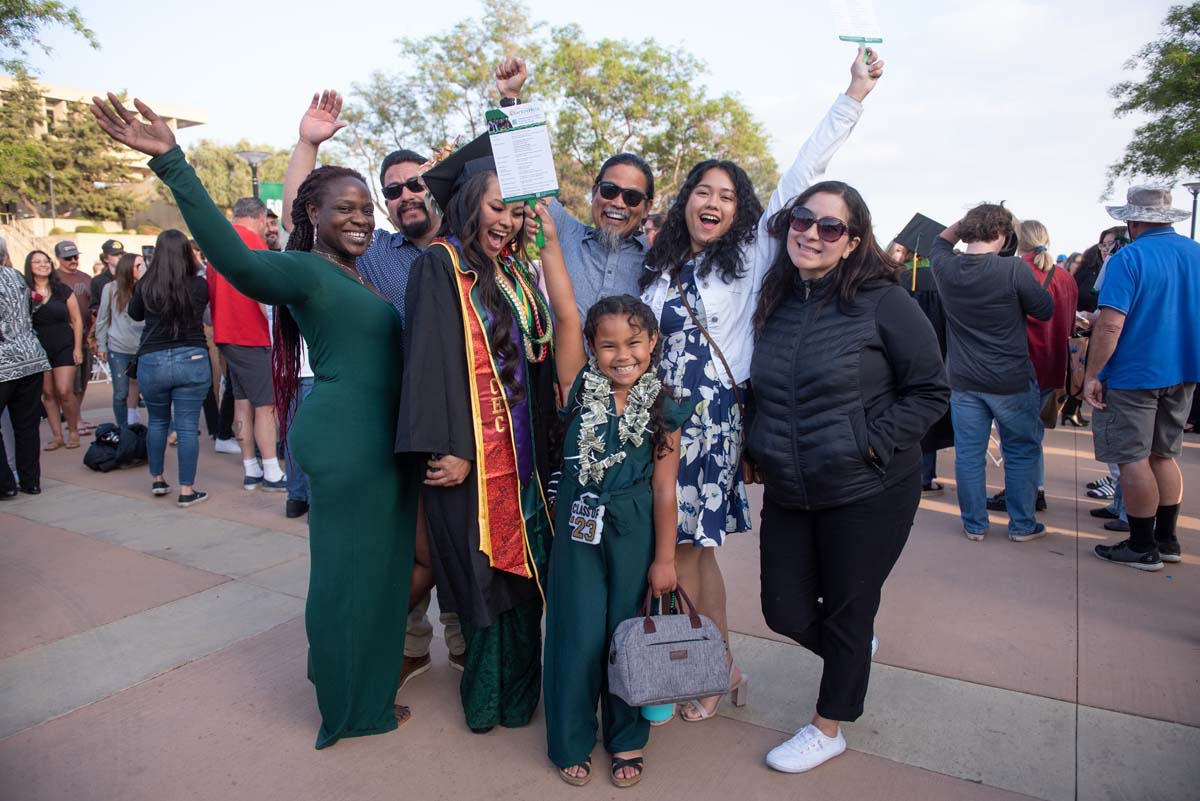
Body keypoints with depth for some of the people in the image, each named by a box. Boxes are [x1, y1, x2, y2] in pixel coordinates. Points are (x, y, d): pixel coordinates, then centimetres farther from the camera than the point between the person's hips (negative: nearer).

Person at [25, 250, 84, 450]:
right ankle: (57, 436, 12)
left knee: (64, 392, -8)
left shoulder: (63, 290, 0)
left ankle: (73, 432, 9)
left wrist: (77, 348, -1)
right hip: (38, 349, 2)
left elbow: (76, 319, 3)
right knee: (48, 394, 5)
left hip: (64, 347, -2)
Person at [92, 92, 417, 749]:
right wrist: (172, 163, -38)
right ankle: (352, 707, 22)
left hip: (380, 440, 9)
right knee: (348, 566, 4)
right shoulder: (302, 270, -14)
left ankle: (362, 680, 40)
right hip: (344, 440, -9)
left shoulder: (364, 271, 12)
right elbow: (233, 256, -30)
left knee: (379, 561, 20)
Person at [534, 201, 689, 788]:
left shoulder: (662, 408, -4)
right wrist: (549, 239, -18)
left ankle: (626, 739, 33)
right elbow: (566, 316, -15)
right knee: (577, 635, 6)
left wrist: (664, 559, -2)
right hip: (579, 526, 0)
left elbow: (664, 490, -4)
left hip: (634, 532, 0)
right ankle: (572, 740, 29)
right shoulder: (581, 388, -5)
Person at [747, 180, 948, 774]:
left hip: (868, 495, -5)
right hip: (787, 495, 5)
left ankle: (828, 728, 36)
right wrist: (758, 448, 5)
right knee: (785, 612, 13)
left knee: (847, 614, 12)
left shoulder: (883, 301, -13)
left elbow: (930, 390, -9)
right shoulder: (774, 301, 3)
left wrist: (870, 445, -17)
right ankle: (853, 651, 47)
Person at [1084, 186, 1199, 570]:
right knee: (1164, 456, 17)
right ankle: (1166, 540, 25)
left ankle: (1142, 547, 9)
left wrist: (1092, 374, -16)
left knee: (1133, 459, 2)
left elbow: (1110, 325, -22)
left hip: (1133, 375, -7)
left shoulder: (1128, 258, -15)